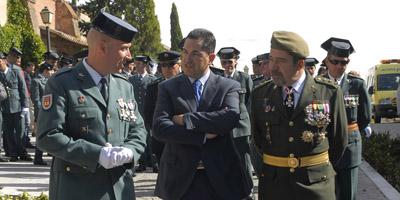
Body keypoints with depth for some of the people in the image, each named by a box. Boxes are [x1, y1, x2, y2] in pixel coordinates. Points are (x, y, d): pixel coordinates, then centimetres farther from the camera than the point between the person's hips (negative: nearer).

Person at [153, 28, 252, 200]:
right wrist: (203, 135, -15)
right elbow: (159, 128, -9)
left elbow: (233, 116, -19)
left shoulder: (230, 87, 1)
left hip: (221, 179, 0)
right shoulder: (167, 88, 4)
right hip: (180, 179, 1)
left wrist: (186, 119, -15)